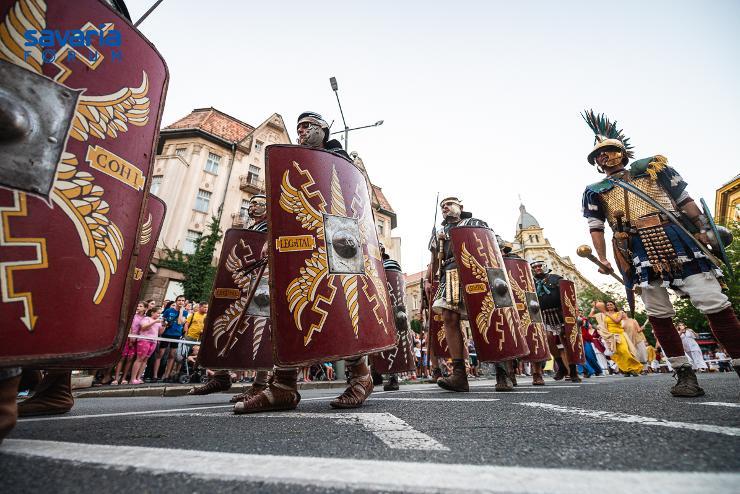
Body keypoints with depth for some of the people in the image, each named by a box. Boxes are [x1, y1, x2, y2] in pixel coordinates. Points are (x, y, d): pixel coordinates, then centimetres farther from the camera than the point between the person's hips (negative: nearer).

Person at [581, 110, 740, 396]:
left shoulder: (652, 167, 14)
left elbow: (685, 200, 13)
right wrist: (602, 258, -5)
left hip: (678, 241, 1)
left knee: (714, 303, -4)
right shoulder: (595, 192, 10)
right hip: (638, 252, 0)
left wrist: (703, 229, 0)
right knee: (658, 314, 0)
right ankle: (685, 374, 11)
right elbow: (596, 227, 6)